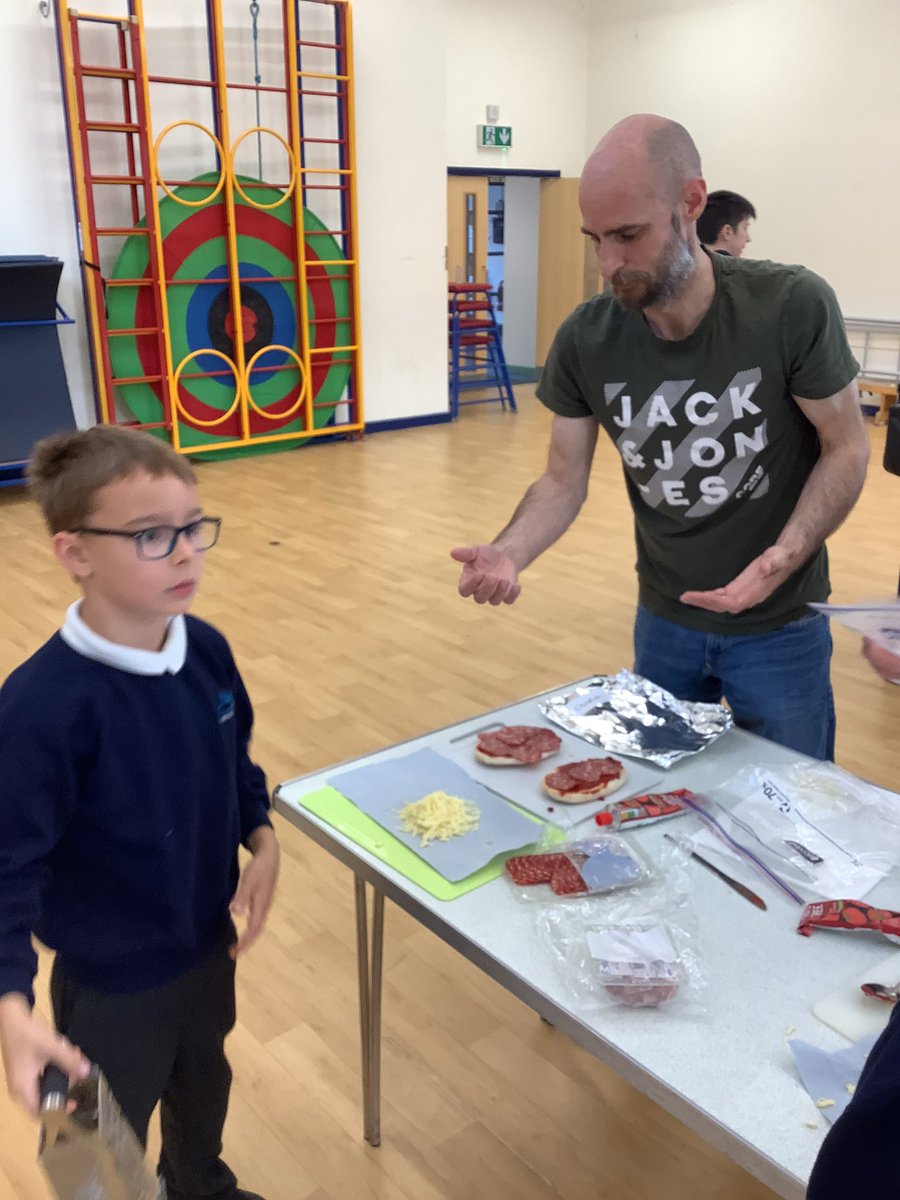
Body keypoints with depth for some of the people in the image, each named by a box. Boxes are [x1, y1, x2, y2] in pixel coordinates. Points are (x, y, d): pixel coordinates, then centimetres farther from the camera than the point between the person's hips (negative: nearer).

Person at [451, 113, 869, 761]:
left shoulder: (793, 307, -21)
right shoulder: (585, 339, -12)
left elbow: (845, 450, -11)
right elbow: (564, 481, -5)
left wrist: (785, 557, -28)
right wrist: (507, 553, -26)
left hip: (780, 626, -2)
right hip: (663, 620, 3)